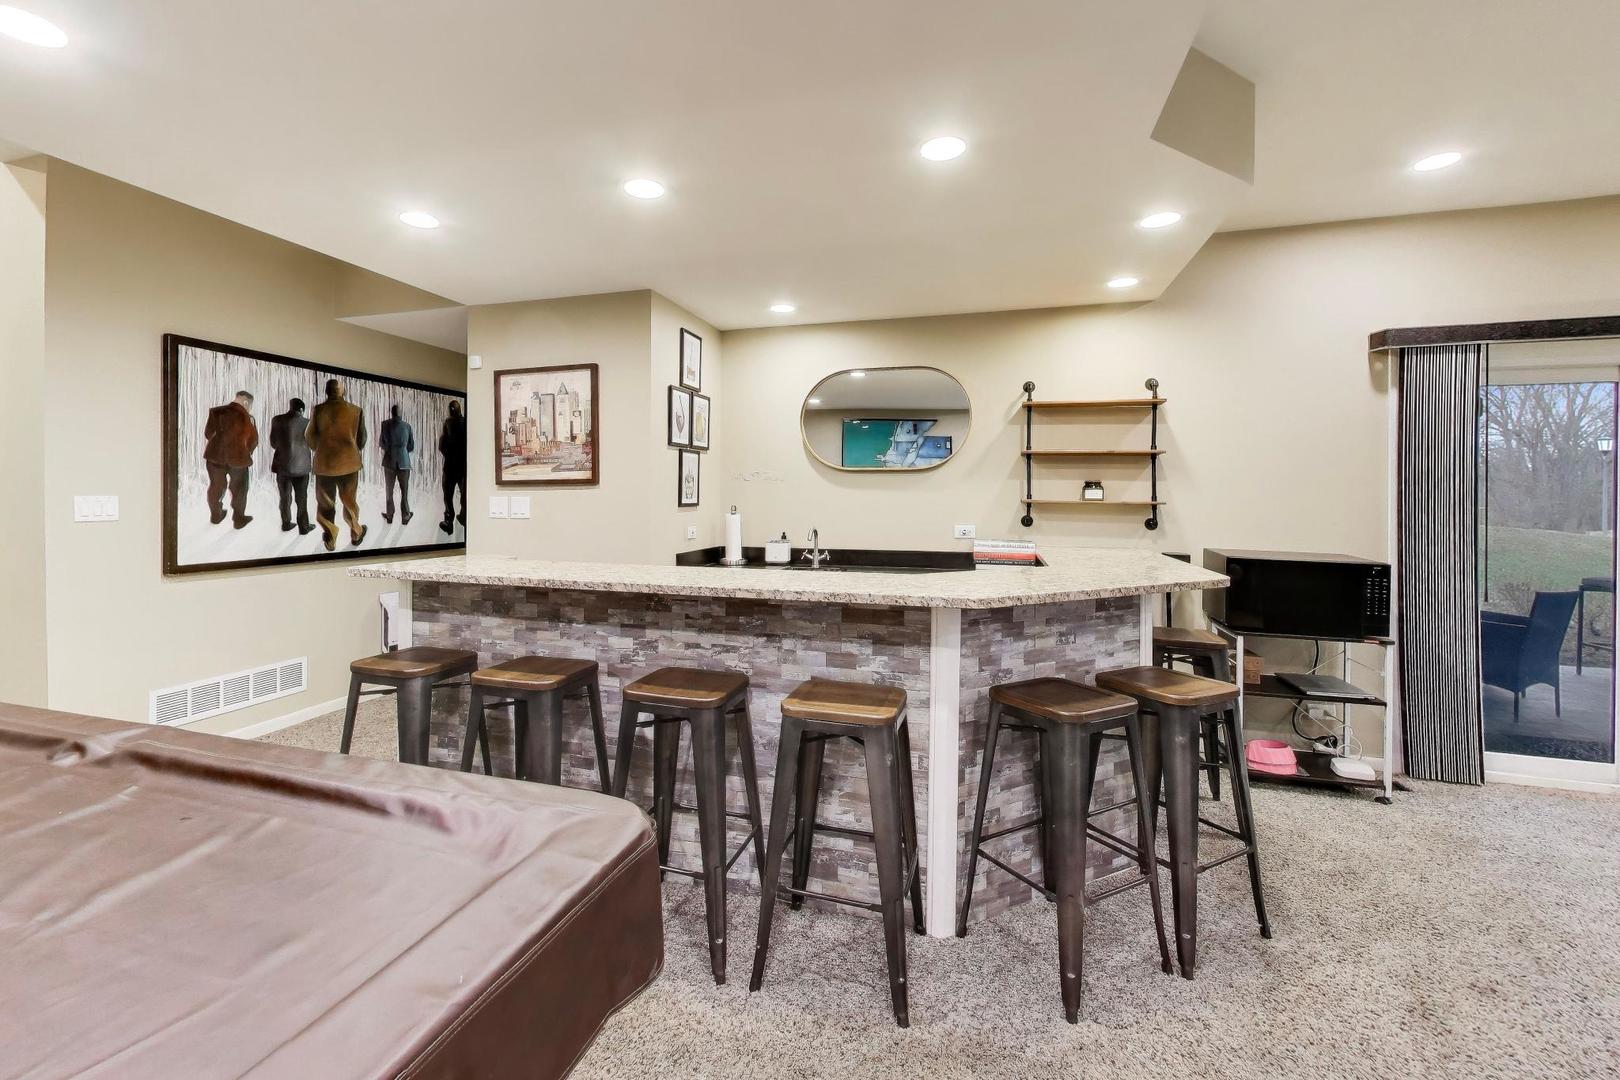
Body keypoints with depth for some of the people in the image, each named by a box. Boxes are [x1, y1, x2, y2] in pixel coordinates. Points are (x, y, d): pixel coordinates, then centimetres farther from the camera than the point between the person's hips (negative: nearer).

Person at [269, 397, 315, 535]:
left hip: (282, 464, 3)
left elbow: (273, 443, 4)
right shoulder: (306, 422, -12)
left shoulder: (277, 420, -3)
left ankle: (286, 524, 24)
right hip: (300, 466, -3)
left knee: (285, 497, 16)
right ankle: (304, 527, 12)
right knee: (301, 498, 7)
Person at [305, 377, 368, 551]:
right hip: (349, 462, 0)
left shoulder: (318, 410, -3)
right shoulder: (356, 410, -2)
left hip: (324, 462, 0)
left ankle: (330, 539, 9)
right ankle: (356, 535, 24)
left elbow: (309, 437, 3)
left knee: (325, 503, 10)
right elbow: (361, 438, 6)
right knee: (349, 501, 14)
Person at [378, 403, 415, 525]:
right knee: (404, 491, 9)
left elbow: (381, 443, 0)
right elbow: (411, 447, 3)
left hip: (389, 462, 0)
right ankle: (405, 517, 12)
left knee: (389, 491, 13)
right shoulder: (407, 425, -3)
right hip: (404, 462, 0)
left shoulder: (385, 424, -6)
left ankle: (389, 516, 19)